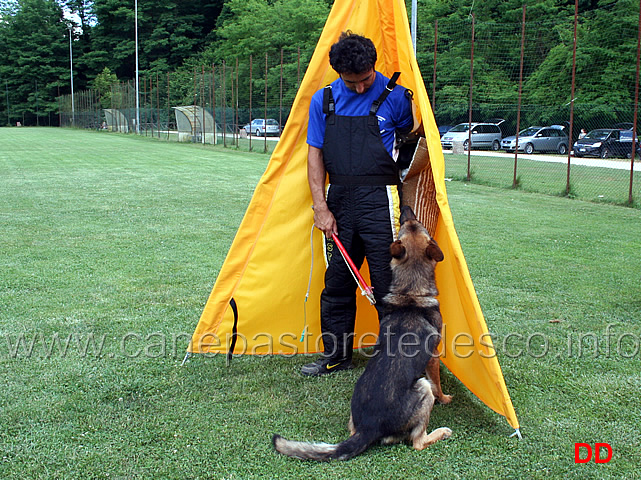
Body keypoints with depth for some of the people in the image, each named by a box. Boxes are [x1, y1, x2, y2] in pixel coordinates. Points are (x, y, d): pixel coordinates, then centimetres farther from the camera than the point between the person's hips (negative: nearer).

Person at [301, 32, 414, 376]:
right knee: (337, 281, 11)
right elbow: (315, 154, 7)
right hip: (339, 200, 4)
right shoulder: (324, 100, 5)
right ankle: (336, 355, 26)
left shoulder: (395, 97, -4)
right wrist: (321, 206, 1)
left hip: (379, 201, -4)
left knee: (387, 283, -2)